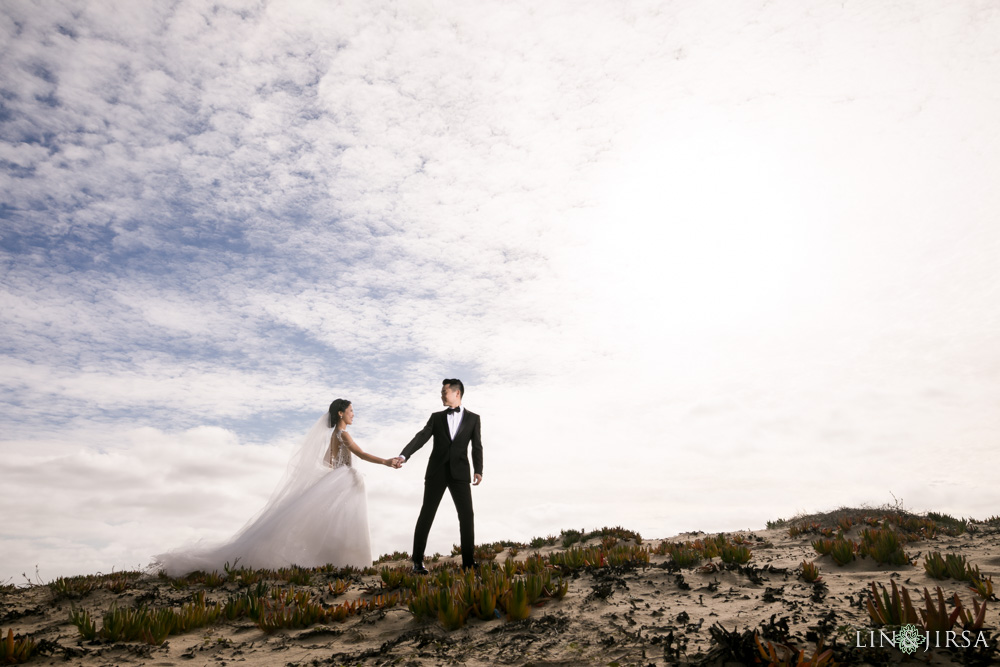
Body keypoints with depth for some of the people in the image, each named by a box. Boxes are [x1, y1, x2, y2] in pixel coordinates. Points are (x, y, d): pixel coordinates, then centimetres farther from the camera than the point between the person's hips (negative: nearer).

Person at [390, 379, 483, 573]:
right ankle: (417, 562, 9)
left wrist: (478, 470, -10)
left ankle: (469, 562, 4)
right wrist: (403, 456, -16)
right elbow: (421, 437, 0)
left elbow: (477, 447, 4)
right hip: (437, 471, 1)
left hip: (460, 473, -1)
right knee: (426, 515, 1)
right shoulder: (436, 417, 12)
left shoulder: (473, 418, 10)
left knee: (467, 515, -5)